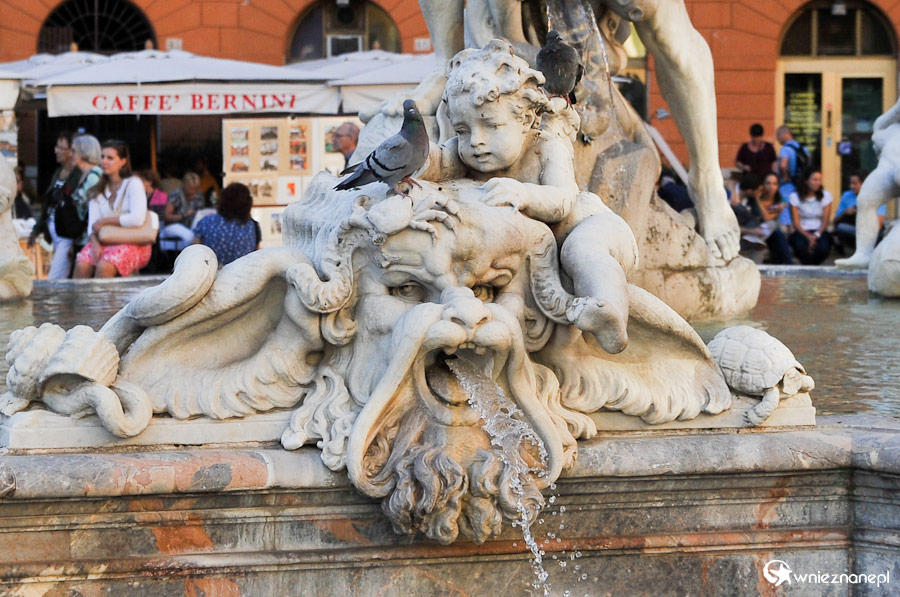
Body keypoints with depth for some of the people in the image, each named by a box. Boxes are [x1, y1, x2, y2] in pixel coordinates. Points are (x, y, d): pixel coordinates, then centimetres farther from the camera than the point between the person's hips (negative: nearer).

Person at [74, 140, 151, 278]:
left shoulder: (133, 184, -1)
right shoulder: (97, 190, 15)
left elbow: (137, 219, -15)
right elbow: (93, 224, 4)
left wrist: (105, 221, -8)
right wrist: (95, 244, -16)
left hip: (133, 243, -5)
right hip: (104, 241, 5)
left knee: (104, 266, -33)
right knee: (82, 264, -26)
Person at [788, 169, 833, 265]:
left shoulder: (825, 195, 4)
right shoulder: (795, 197, 0)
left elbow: (825, 220, 0)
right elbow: (796, 222, -4)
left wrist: (816, 235, -18)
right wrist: (808, 236, -20)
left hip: (819, 231, 1)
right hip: (802, 231, -1)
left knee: (823, 246, -32)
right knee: (800, 245, -35)